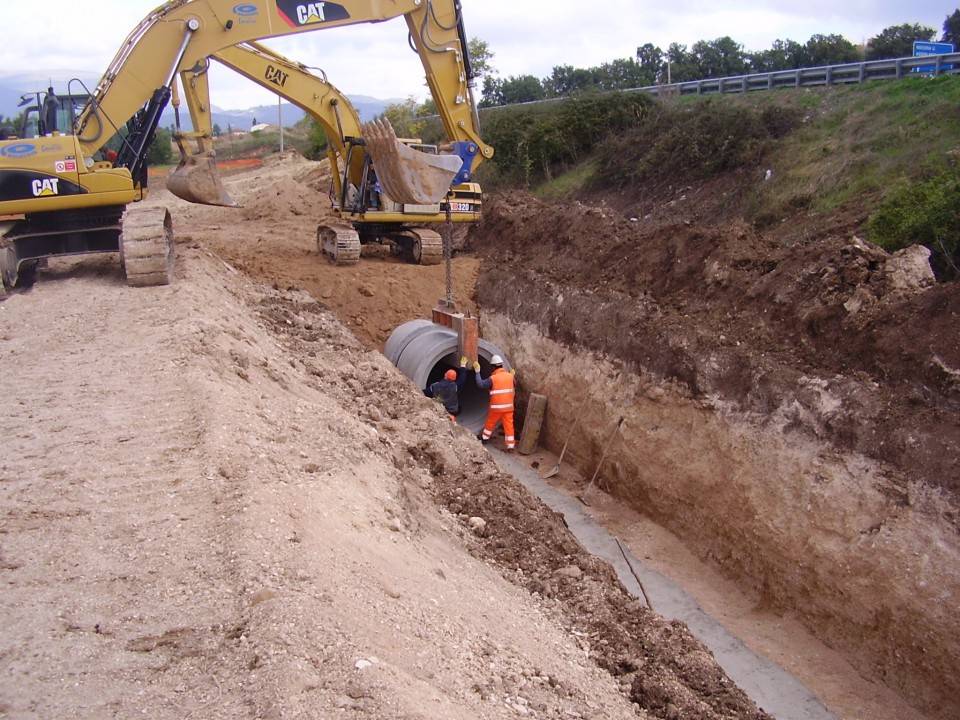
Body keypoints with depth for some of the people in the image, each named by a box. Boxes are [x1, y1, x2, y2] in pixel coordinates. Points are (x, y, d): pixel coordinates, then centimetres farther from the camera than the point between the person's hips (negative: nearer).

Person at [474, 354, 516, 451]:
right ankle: (511, 446, 0)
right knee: (509, 425, 3)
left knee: (490, 422, 18)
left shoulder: (493, 378, -14)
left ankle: (484, 438, 36)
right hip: (508, 406, 3)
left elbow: (480, 384, -11)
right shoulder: (510, 376, 1)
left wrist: (477, 372, -4)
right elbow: (513, 384, 21)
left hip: (497, 407, -3)